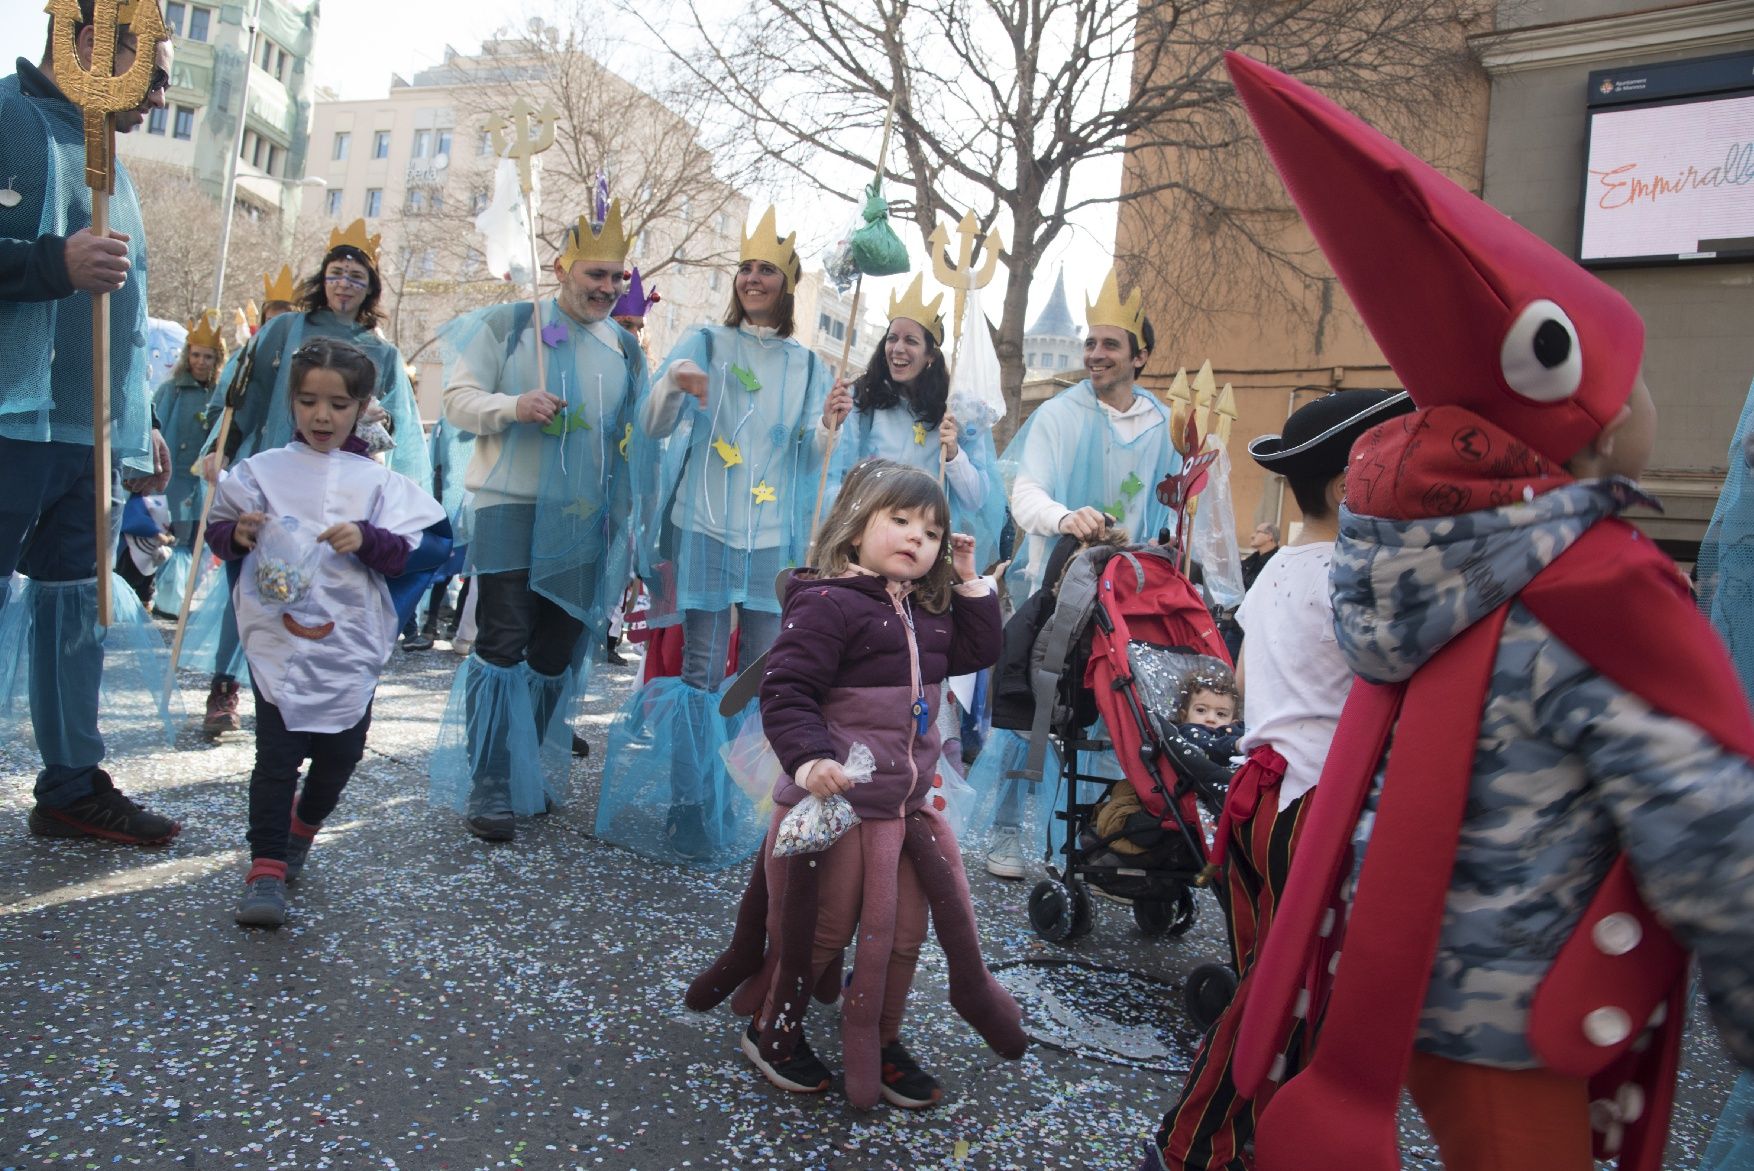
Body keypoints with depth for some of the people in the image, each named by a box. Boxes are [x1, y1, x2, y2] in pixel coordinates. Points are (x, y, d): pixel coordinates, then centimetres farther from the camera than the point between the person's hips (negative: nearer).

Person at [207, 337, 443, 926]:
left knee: (341, 750, 12)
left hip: (350, 641, 2)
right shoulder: (261, 470, 6)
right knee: (278, 752, -6)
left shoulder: (377, 481, 5)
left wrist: (367, 539, -19)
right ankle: (266, 868, 2)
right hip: (277, 637, -1)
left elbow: (403, 553, 0)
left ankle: (303, 826, 40)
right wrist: (238, 533, -12)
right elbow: (217, 535, 10)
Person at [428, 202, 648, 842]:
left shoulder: (625, 349, 15)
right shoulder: (507, 325, 3)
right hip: (510, 508, -4)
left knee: (558, 652, 8)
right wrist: (512, 407, -20)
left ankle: (532, 774, 23)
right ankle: (489, 789, -2)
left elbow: (638, 431, 20)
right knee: (503, 642, -8)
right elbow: (458, 399, -3)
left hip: (583, 522, 4)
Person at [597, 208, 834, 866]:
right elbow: (655, 429, -6)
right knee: (703, 673, -5)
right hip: (707, 527, -2)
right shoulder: (705, 343, 4)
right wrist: (671, 384, -27)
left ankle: (746, 810, 20)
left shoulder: (806, 364, 11)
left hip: (774, 537, 3)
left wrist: (829, 427, -13)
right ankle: (693, 813, 6)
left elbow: (812, 459, 8)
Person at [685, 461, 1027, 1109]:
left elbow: (979, 651, 20)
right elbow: (784, 691, -23)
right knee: (823, 931, 9)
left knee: (904, 933, 15)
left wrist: (970, 581, 10)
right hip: (836, 807, -8)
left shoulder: (927, 613, 9)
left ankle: (879, 1042, 36)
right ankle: (772, 1032, 34)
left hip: (909, 806, 8)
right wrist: (808, 760, -37)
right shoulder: (828, 604, -18)